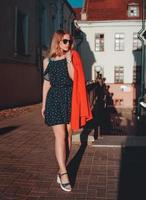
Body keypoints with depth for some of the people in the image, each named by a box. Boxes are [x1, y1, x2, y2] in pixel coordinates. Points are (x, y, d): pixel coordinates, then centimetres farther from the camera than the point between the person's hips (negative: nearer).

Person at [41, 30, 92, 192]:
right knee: (60, 135, -9)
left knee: (68, 135, 3)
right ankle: (64, 173, -8)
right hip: (55, 100, -1)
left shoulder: (72, 57, 6)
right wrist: (43, 104, 11)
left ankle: (61, 169, 14)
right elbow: (46, 83, 12)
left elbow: (73, 77, -8)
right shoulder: (47, 61, 8)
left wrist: (68, 59, -12)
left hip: (70, 99, 1)